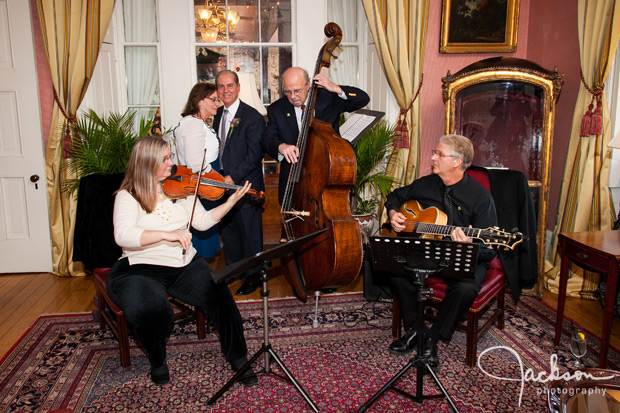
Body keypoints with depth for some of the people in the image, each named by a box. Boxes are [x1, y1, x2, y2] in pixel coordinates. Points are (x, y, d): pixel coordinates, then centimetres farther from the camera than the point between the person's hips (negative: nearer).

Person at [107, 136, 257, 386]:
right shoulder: (128, 196, -4)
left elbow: (202, 221, 6)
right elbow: (123, 235, -22)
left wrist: (232, 201, -7)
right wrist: (166, 234, -35)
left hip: (183, 265, 4)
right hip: (140, 269, -3)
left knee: (220, 295, -22)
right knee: (154, 312, -32)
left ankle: (237, 356, 0)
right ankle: (157, 361, 2)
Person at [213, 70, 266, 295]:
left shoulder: (252, 117, -12)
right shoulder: (218, 114, 12)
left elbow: (255, 155, -16)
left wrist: (233, 177, -19)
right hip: (223, 184, 7)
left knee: (250, 234, 4)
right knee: (227, 230, 17)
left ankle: (253, 276, 18)